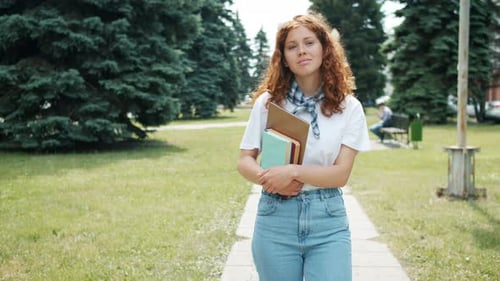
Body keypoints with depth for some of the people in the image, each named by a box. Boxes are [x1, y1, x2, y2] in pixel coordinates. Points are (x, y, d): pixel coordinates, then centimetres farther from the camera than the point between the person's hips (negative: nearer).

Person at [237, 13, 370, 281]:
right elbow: (245, 161, 3)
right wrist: (269, 178, -17)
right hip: (275, 219, 1)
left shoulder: (348, 107, -1)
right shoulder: (267, 102, 0)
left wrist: (293, 171, -20)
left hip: (328, 222, 0)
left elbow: (341, 173, -6)